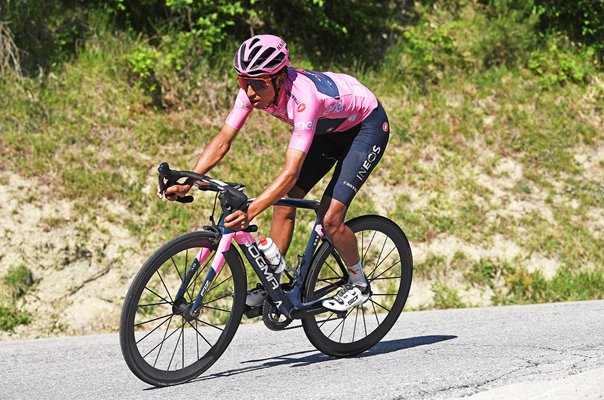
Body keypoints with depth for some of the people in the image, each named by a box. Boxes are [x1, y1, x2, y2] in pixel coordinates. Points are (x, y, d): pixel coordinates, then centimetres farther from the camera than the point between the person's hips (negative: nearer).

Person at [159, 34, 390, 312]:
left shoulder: (303, 97, -41)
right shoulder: (255, 89, -21)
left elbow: (291, 171, -46)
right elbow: (223, 140, -19)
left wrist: (250, 211, -56)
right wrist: (186, 183, -31)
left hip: (367, 125, -7)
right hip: (328, 128, 7)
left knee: (330, 220, -15)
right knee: (284, 201, -4)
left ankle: (359, 284, 9)